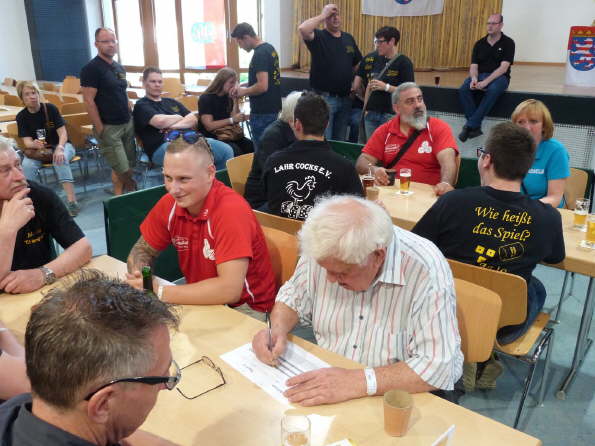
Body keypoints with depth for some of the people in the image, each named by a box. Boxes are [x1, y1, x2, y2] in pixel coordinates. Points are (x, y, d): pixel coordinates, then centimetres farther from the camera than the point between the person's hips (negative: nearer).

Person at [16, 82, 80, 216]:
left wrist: (59, 148, -34)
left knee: (60, 159, -37)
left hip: (60, 145, -2)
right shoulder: (21, 116, -2)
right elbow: (27, 141, -9)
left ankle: (72, 201, -41)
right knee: (27, 165, -30)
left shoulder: (50, 108, -9)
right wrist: (35, 145, -34)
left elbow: (63, 133, -14)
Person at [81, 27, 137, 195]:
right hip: (109, 127, -7)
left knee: (128, 167, 9)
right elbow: (89, 102, -14)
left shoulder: (119, 68, 12)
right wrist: (100, 130, -17)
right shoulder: (91, 68, -10)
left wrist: (131, 116, 14)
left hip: (127, 123, 7)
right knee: (122, 169, -7)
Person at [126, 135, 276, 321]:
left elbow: (229, 290, -31)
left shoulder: (231, 210, -25)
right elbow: (143, 249, 10)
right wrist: (138, 275, -13)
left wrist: (160, 292, -25)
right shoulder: (169, 203, -6)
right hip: (201, 300, 6)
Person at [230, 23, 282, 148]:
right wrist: (244, 85, 13)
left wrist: (244, 91, -10)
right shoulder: (269, 48, 11)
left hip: (262, 112, -10)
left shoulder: (260, 53, -18)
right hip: (272, 108, 10)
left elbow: (262, 86, -26)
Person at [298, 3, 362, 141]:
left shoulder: (349, 38, 13)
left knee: (340, 141, 14)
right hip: (324, 98, -5)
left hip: (345, 98, 6)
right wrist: (322, 16, -16)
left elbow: (357, 65, 18)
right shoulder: (318, 37, -5)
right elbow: (302, 29, -27)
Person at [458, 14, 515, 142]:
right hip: (480, 75, 4)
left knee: (493, 90, -39)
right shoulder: (479, 44, 11)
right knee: (463, 90, -28)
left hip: (499, 77, -3)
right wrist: (474, 78, -20)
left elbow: (503, 68, -12)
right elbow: (474, 66, 4)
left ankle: (469, 126, -35)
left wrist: (486, 82, -25)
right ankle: (476, 127, -28)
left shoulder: (508, 43, -2)